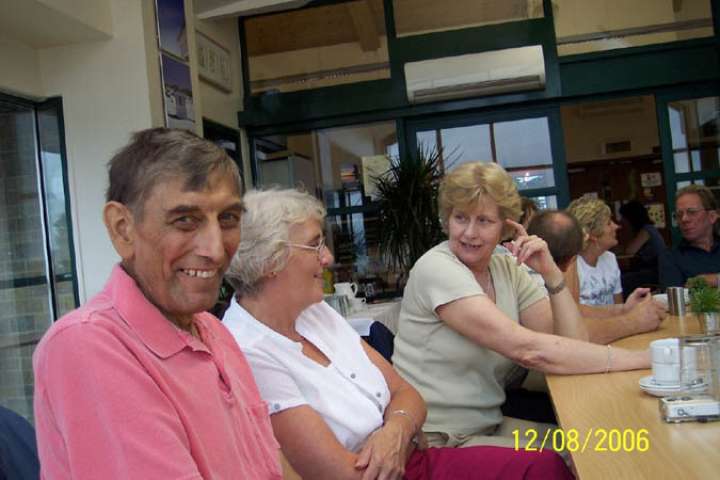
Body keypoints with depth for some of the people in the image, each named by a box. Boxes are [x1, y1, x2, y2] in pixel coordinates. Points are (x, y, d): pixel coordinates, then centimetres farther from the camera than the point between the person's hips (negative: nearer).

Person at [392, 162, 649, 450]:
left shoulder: (508, 270, 4)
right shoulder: (436, 268, -17)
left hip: (488, 426, 7)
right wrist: (646, 358, -24)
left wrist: (551, 273, -13)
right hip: (434, 442, -7)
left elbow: (573, 344, -2)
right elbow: (527, 349, -26)